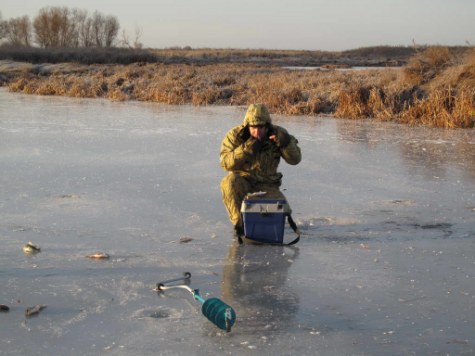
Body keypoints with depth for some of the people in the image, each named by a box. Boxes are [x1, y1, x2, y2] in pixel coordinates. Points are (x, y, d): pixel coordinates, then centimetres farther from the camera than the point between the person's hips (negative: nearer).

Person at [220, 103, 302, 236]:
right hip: (241, 184, -1)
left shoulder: (277, 134, -8)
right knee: (229, 181, -35)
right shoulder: (235, 135, -12)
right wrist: (246, 149, -31)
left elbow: (295, 159, -10)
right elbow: (226, 163, -20)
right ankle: (239, 223, -17)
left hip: (266, 186, 1)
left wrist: (286, 142, -29)